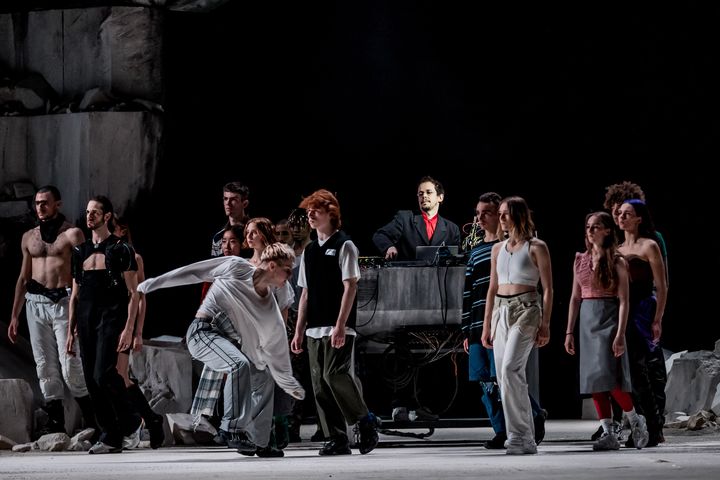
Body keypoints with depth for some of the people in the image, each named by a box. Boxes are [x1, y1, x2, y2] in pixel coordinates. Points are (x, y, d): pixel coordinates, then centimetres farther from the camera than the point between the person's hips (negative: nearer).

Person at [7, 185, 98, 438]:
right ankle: (56, 421, 7)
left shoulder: (72, 234, 0)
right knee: (45, 366, 2)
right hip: (35, 303, 5)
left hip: (64, 302, -5)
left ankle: (92, 421, 1)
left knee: (70, 367, -10)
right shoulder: (29, 237, 15)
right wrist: (14, 316, 17)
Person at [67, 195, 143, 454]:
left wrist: (129, 328, -14)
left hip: (111, 317, -6)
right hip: (86, 319, 6)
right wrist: (70, 331, 13)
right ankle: (111, 437, 7)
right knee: (91, 379, 1)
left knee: (104, 374, -19)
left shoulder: (121, 250, -1)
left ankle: (131, 423, 1)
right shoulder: (80, 251, 16)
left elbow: (133, 293, -5)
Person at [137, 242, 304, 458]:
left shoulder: (271, 309, 5)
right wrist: (154, 283, 0)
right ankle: (236, 429, -28)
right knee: (240, 364, -30)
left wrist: (292, 386, 13)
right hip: (203, 331, -7)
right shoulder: (236, 268, -10)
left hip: (230, 340, 7)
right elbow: (193, 272, -1)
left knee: (263, 377, 6)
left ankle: (259, 442, 14)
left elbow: (277, 351, 12)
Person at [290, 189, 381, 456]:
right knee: (320, 384, 2)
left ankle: (365, 421, 1)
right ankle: (337, 440, 5)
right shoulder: (309, 251, 17)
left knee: (336, 375, -18)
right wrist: (299, 331, 13)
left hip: (338, 327, -7)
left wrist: (340, 325, -17)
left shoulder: (344, 245, -3)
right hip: (314, 329, 7)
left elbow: (350, 286, -9)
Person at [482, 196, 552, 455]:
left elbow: (548, 288, -3)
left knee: (510, 369, -22)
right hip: (501, 312, 7)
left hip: (526, 310, -7)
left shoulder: (536, 247, -1)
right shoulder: (498, 249, 15)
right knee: (505, 376, 3)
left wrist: (545, 324, -10)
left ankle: (518, 436, -20)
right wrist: (486, 325, 14)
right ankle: (526, 440, 10)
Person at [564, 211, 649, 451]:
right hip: (587, 319, 6)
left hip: (608, 318, -5)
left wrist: (621, 334, -15)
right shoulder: (580, 260, 12)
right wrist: (569, 332, 11)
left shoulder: (616, 262, -3)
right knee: (594, 379, 1)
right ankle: (608, 434, 4)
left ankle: (635, 420, 8)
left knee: (609, 376, -13)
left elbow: (623, 300, -7)